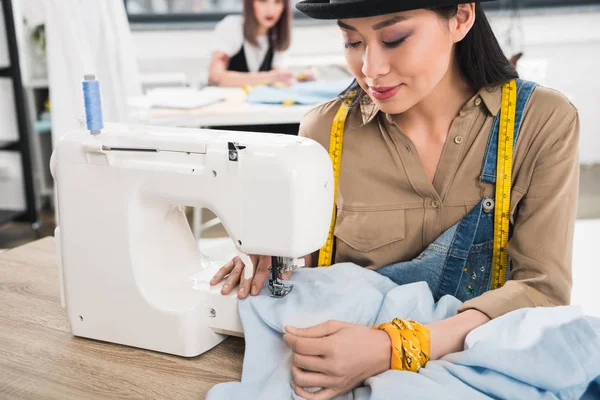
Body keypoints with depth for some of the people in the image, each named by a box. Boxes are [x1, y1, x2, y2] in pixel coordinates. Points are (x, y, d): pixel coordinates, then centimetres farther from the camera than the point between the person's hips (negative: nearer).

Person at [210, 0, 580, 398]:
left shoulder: (542, 121, -11)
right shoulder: (325, 130, -8)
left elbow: (543, 289, -17)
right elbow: (308, 262, 5)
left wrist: (396, 348, -31)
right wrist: (272, 262, -19)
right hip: (342, 359, 1)